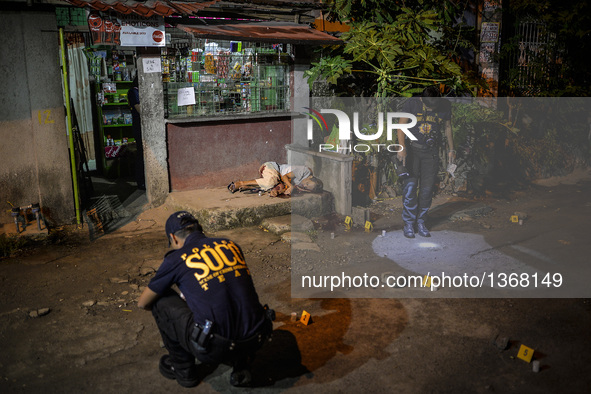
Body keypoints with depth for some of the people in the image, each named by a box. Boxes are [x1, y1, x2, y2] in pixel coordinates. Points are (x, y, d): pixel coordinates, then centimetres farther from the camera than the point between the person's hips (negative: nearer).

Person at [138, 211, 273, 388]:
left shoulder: (177, 259, 0)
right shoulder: (231, 245, 13)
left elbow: (143, 303, 14)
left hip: (215, 350, -5)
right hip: (256, 340, 5)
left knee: (162, 301, 13)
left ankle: (183, 369, 25)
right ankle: (241, 363, 21)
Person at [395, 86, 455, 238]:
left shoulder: (445, 106, -1)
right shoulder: (412, 103, -9)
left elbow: (447, 127, 13)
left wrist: (451, 149, 14)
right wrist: (402, 148, -18)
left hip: (431, 153, 2)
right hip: (412, 150, -2)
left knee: (427, 189, 2)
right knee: (410, 186, -8)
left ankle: (420, 222, 15)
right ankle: (408, 224, 2)